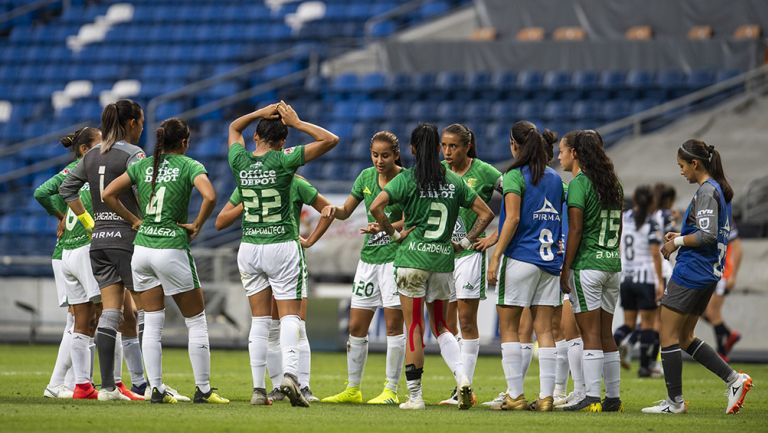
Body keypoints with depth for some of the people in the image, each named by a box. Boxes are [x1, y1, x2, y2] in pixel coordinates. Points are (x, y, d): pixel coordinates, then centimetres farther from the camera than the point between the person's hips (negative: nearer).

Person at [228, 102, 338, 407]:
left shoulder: (239, 162, 0)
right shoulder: (283, 160, -10)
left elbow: (234, 127, 22)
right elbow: (330, 140, -7)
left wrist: (261, 113, 9)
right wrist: (297, 122, -4)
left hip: (249, 248, 3)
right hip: (283, 246, -3)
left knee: (259, 320, 8)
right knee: (290, 317, -1)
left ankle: (258, 389, 2)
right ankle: (289, 374, -23)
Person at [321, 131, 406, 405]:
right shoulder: (367, 176, 7)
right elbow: (346, 211, 13)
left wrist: (384, 228, -33)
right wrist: (333, 210, -9)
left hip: (395, 256, -6)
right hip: (369, 256, 6)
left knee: (393, 323, -6)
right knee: (356, 326, 7)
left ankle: (391, 390, 0)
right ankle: (353, 389, 17)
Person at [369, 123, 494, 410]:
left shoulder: (407, 179, -4)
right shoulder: (454, 181, 7)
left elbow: (376, 207, -15)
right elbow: (486, 213, 9)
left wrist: (394, 233, -3)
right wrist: (466, 242, 12)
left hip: (412, 257, -3)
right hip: (444, 260, 3)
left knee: (414, 328, 1)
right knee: (440, 325, 16)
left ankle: (415, 395, 1)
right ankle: (461, 377, -6)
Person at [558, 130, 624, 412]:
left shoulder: (578, 184, -11)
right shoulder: (611, 183, 12)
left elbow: (575, 231, -14)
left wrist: (565, 269, -11)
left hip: (587, 264, -7)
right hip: (612, 263, 7)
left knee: (590, 334, -6)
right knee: (606, 334, 11)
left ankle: (592, 397, -8)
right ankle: (613, 398, 11)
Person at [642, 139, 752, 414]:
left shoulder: (706, 191, -15)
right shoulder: (719, 190, 15)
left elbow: (707, 236, -23)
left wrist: (677, 242, -10)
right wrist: (681, 237, 13)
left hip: (691, 273, -10)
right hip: (708, 275, 10)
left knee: (668, 335, -2)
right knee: (685, 338, 16)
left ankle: (675, 401, 1)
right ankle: (734, 379, 8)